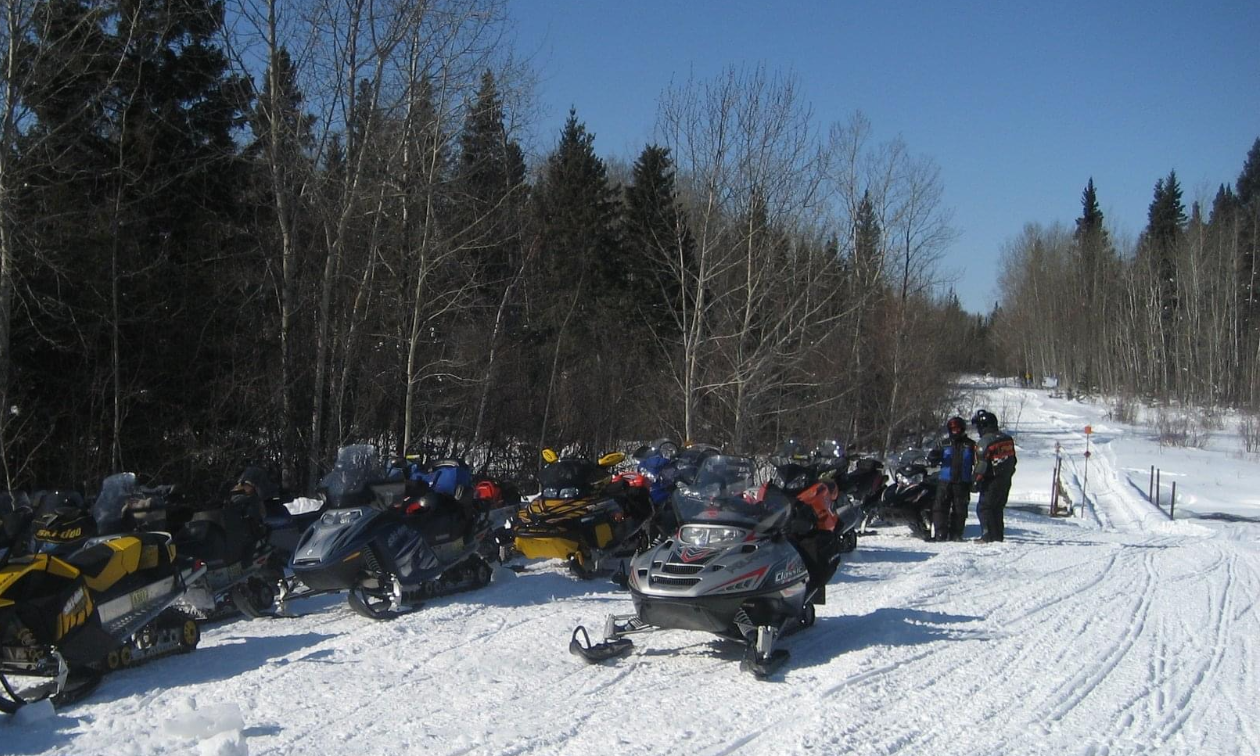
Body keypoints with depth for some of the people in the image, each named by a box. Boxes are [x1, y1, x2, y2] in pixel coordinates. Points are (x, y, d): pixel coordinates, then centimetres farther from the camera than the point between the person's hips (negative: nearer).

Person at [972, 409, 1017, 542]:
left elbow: (982, 463, -18)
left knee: (984, 508, -2)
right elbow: (1012, 460, 16)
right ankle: (999, 536, 18)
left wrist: (977, 480, -13)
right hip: (1006, 481, 8)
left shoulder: (985, 441, -14)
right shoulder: (1007, 439, 10)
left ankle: (989, 536, -8)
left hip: (991, 481, -8)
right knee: (998, 509, 16)